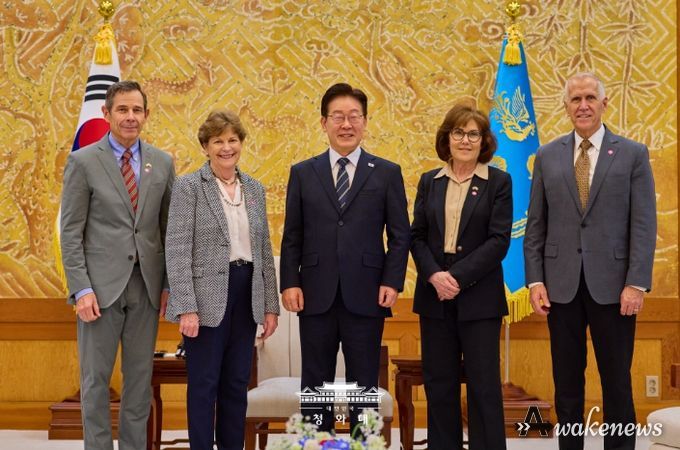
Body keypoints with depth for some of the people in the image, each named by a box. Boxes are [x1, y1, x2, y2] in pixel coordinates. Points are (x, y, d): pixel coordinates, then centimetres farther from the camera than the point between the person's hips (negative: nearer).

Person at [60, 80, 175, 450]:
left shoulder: (162, 163, 8)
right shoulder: (83, 162, -1)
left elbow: (170, 228, 10)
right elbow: (70, 232, -4)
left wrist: (169, 284, 4)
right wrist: (81, 289, -11)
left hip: (146, 286, 3)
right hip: (101, 286, -3)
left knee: (140, 377, 9)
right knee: (95, 379, 3)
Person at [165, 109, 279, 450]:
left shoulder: (254, 188, 12)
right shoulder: (189, 186, -5)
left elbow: (264, 250, 14)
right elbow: (177, 250, -11)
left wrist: (271, 305, 9)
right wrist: (186, 307, -18)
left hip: (246, 295, 5)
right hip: (207, 297, -5)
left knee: (237, 383, 11)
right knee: (204, 383, 2)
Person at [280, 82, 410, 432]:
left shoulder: (387, 174, 6)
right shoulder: (302, 174, 9)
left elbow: (400, 235, 4)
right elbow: (292, 236, 7)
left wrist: (392, 282, -7)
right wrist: (289, 282, -4)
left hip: (366, 297, -1)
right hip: (316, 297, 1)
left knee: (364, 387, 5)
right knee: (315, 386, 8)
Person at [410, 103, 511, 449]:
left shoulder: (499, 182, 0)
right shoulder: (429, 182, 10)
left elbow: (499, 240, -7)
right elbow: (417, 236, 6)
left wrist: (458, 277, -15)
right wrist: (434, 275, -12)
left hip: (479, 296, -3)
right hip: (435, 295, 3)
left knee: (484, 384, -1)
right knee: (439, 383, 7)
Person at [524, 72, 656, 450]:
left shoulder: (633, 154, 3)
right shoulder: (547, 157, 9)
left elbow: (644, 225, -3)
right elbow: (535, 225, 8)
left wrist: (637, 283, -11)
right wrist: (535, 280, -1)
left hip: (612, 284, -2)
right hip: (561, 284, 2)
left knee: (617, 382, 4)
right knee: (567, 382, 9)